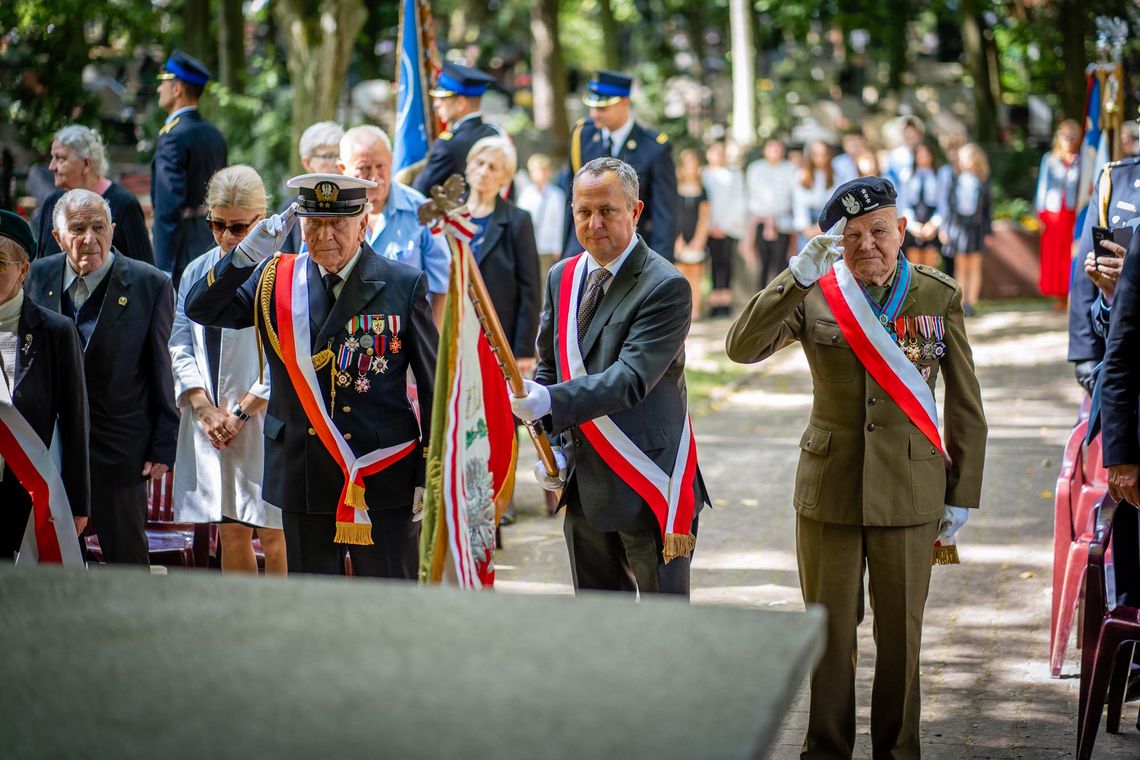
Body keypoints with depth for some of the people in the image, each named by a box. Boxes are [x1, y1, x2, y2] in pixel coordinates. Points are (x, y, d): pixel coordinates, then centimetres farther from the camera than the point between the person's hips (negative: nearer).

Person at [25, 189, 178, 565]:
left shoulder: (151, 285, -9)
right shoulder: (38, 276, 1)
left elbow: (161, 371, -6)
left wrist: (163, 445, -6)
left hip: (118, 448, -3)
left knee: (127, 558, 4)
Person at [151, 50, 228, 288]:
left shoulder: (173, 137, -15)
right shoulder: (214, 135, 12)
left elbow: (169, 208, -19)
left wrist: (163, 268, -19)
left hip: (185, 250, -9)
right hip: (213, 246, 9)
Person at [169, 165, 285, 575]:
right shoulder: (197, 272, 12)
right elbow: (181, 345, 8)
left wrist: (242, 413, -10)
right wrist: (204, 407, -4)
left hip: (266, 422, -5)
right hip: (209, 423, 5)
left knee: (273, 534, -1)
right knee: (230, 532, 9)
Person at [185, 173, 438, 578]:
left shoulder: (404, 285, -3)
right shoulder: (275, 279, 6)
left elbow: (434, 385, -1)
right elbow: (201, 309, 0)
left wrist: (429, 476, -3)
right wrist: (246, 255, -15)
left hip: (383, 481, -3)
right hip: (303, 481, 3)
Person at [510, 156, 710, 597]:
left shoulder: (666, 287, -13)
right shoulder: (562, 278, 9)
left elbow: (631, 378, -24)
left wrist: (551, 402, -36)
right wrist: (551, 445, 3)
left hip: (649, 485, -6)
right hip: (583, 484, 7)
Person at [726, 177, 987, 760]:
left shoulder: (940, 297, -1)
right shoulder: (813, 295, -2)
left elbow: (965, 405, 4)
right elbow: (741, 348, -17)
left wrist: (962, 494, 3)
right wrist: (800, 275, -26)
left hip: (910, 492, 0)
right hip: (829, 489, 0)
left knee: (900, 634, 8)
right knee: (829, 632, 9)